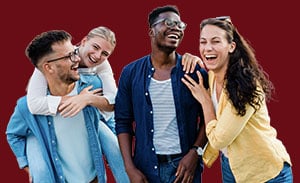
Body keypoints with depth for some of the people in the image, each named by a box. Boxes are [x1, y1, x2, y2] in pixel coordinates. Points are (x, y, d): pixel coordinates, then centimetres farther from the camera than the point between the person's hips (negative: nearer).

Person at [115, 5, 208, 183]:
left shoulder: (195, 71, -3)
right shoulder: (131, 73, -1)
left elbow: (207, 118, 1)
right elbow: (123, 122, 2)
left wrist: (195, 153, -12)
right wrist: (130, 168, -5)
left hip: (185, 164, 0)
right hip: (146, 166, 1)